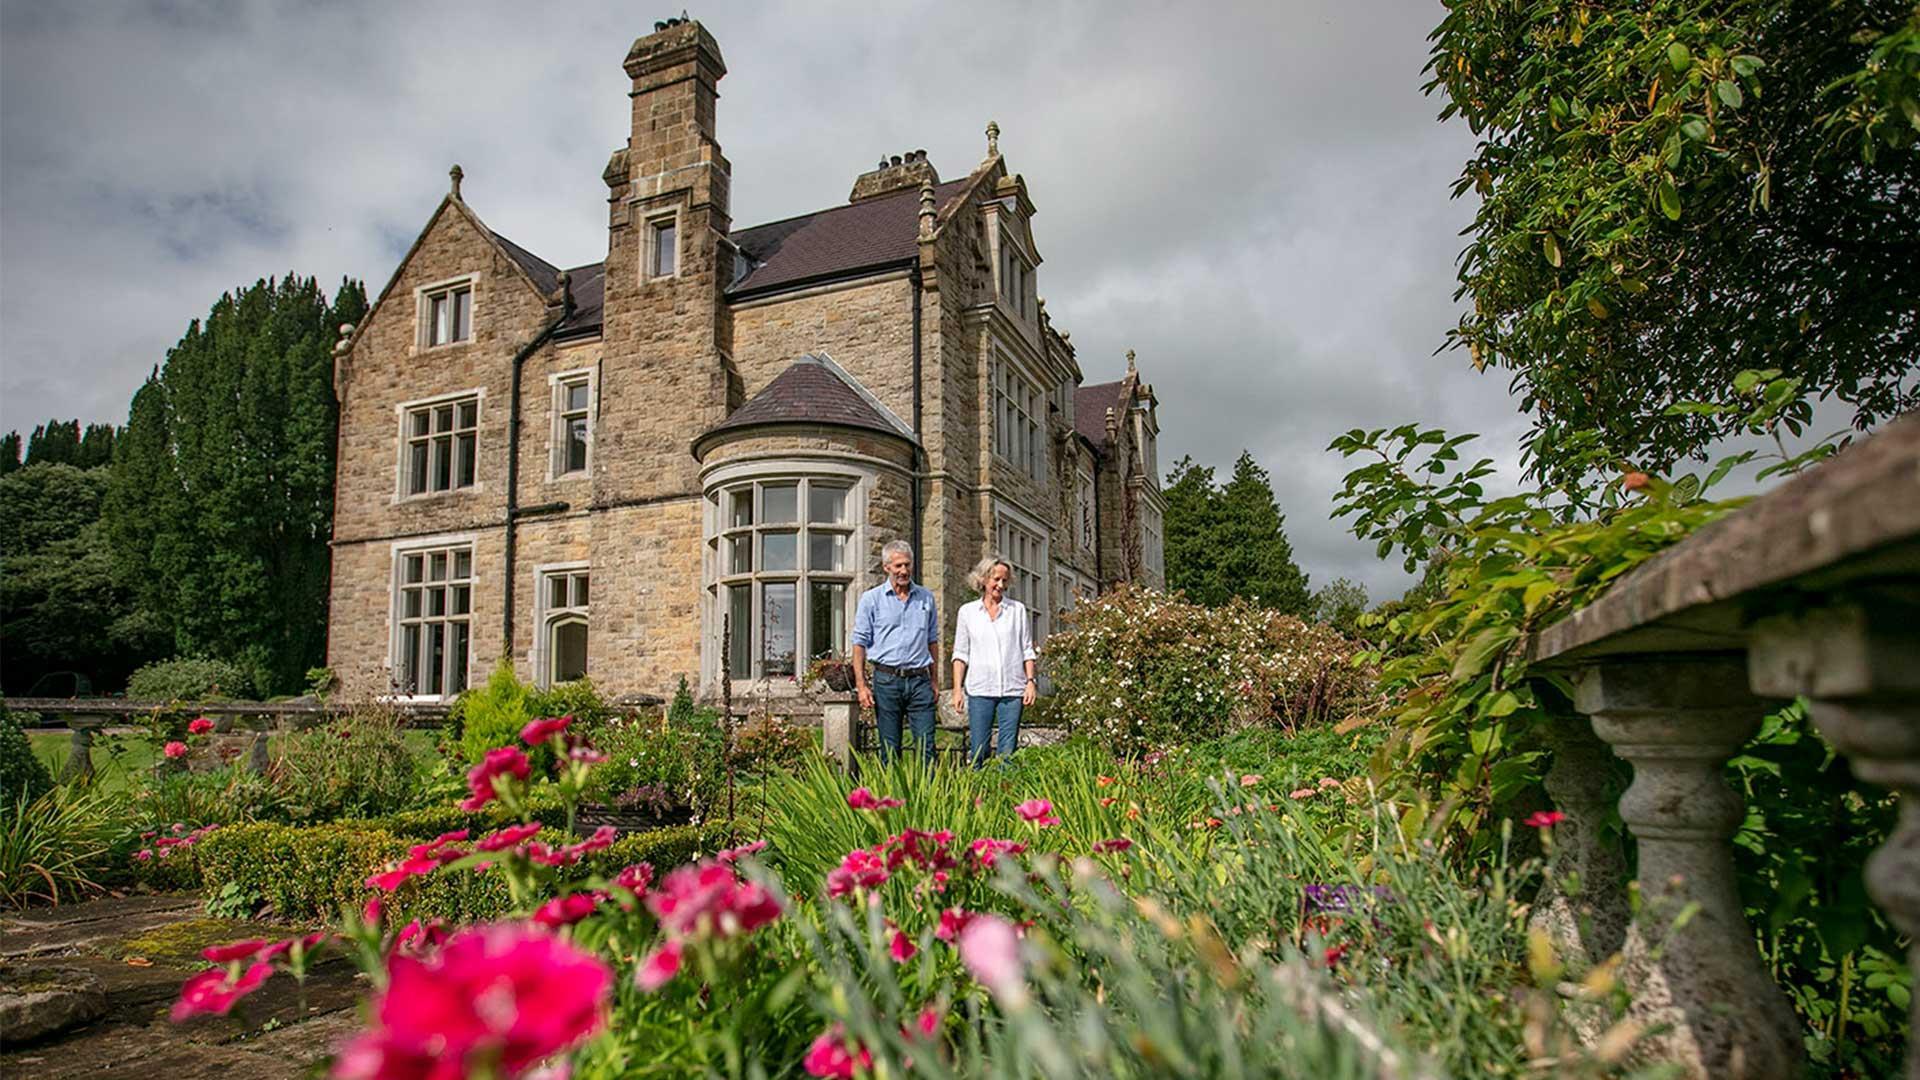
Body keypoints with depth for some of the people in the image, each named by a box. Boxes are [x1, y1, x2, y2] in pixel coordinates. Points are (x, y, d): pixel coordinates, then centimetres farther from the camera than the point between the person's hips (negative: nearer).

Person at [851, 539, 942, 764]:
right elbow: (860, 643, 0)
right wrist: (861, 685, -6)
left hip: (920, 680, 2)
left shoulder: (926, 597, 10)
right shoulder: (871, 599, 2)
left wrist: (935, 680, 12)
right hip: (887, 680, -2)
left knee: (927, 746, -2)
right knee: (889, 748, 4)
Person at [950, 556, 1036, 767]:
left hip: (1012, 689, 0)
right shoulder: (968, 611, 8)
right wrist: (957, 689, 0)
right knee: (978, 750, -2)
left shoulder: (1018, 609, 10)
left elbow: (1028, 650, 11)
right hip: (980, 688, 0)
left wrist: (1030, 682, 0)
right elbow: (960, 654, 8)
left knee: (1007, 752, 0)